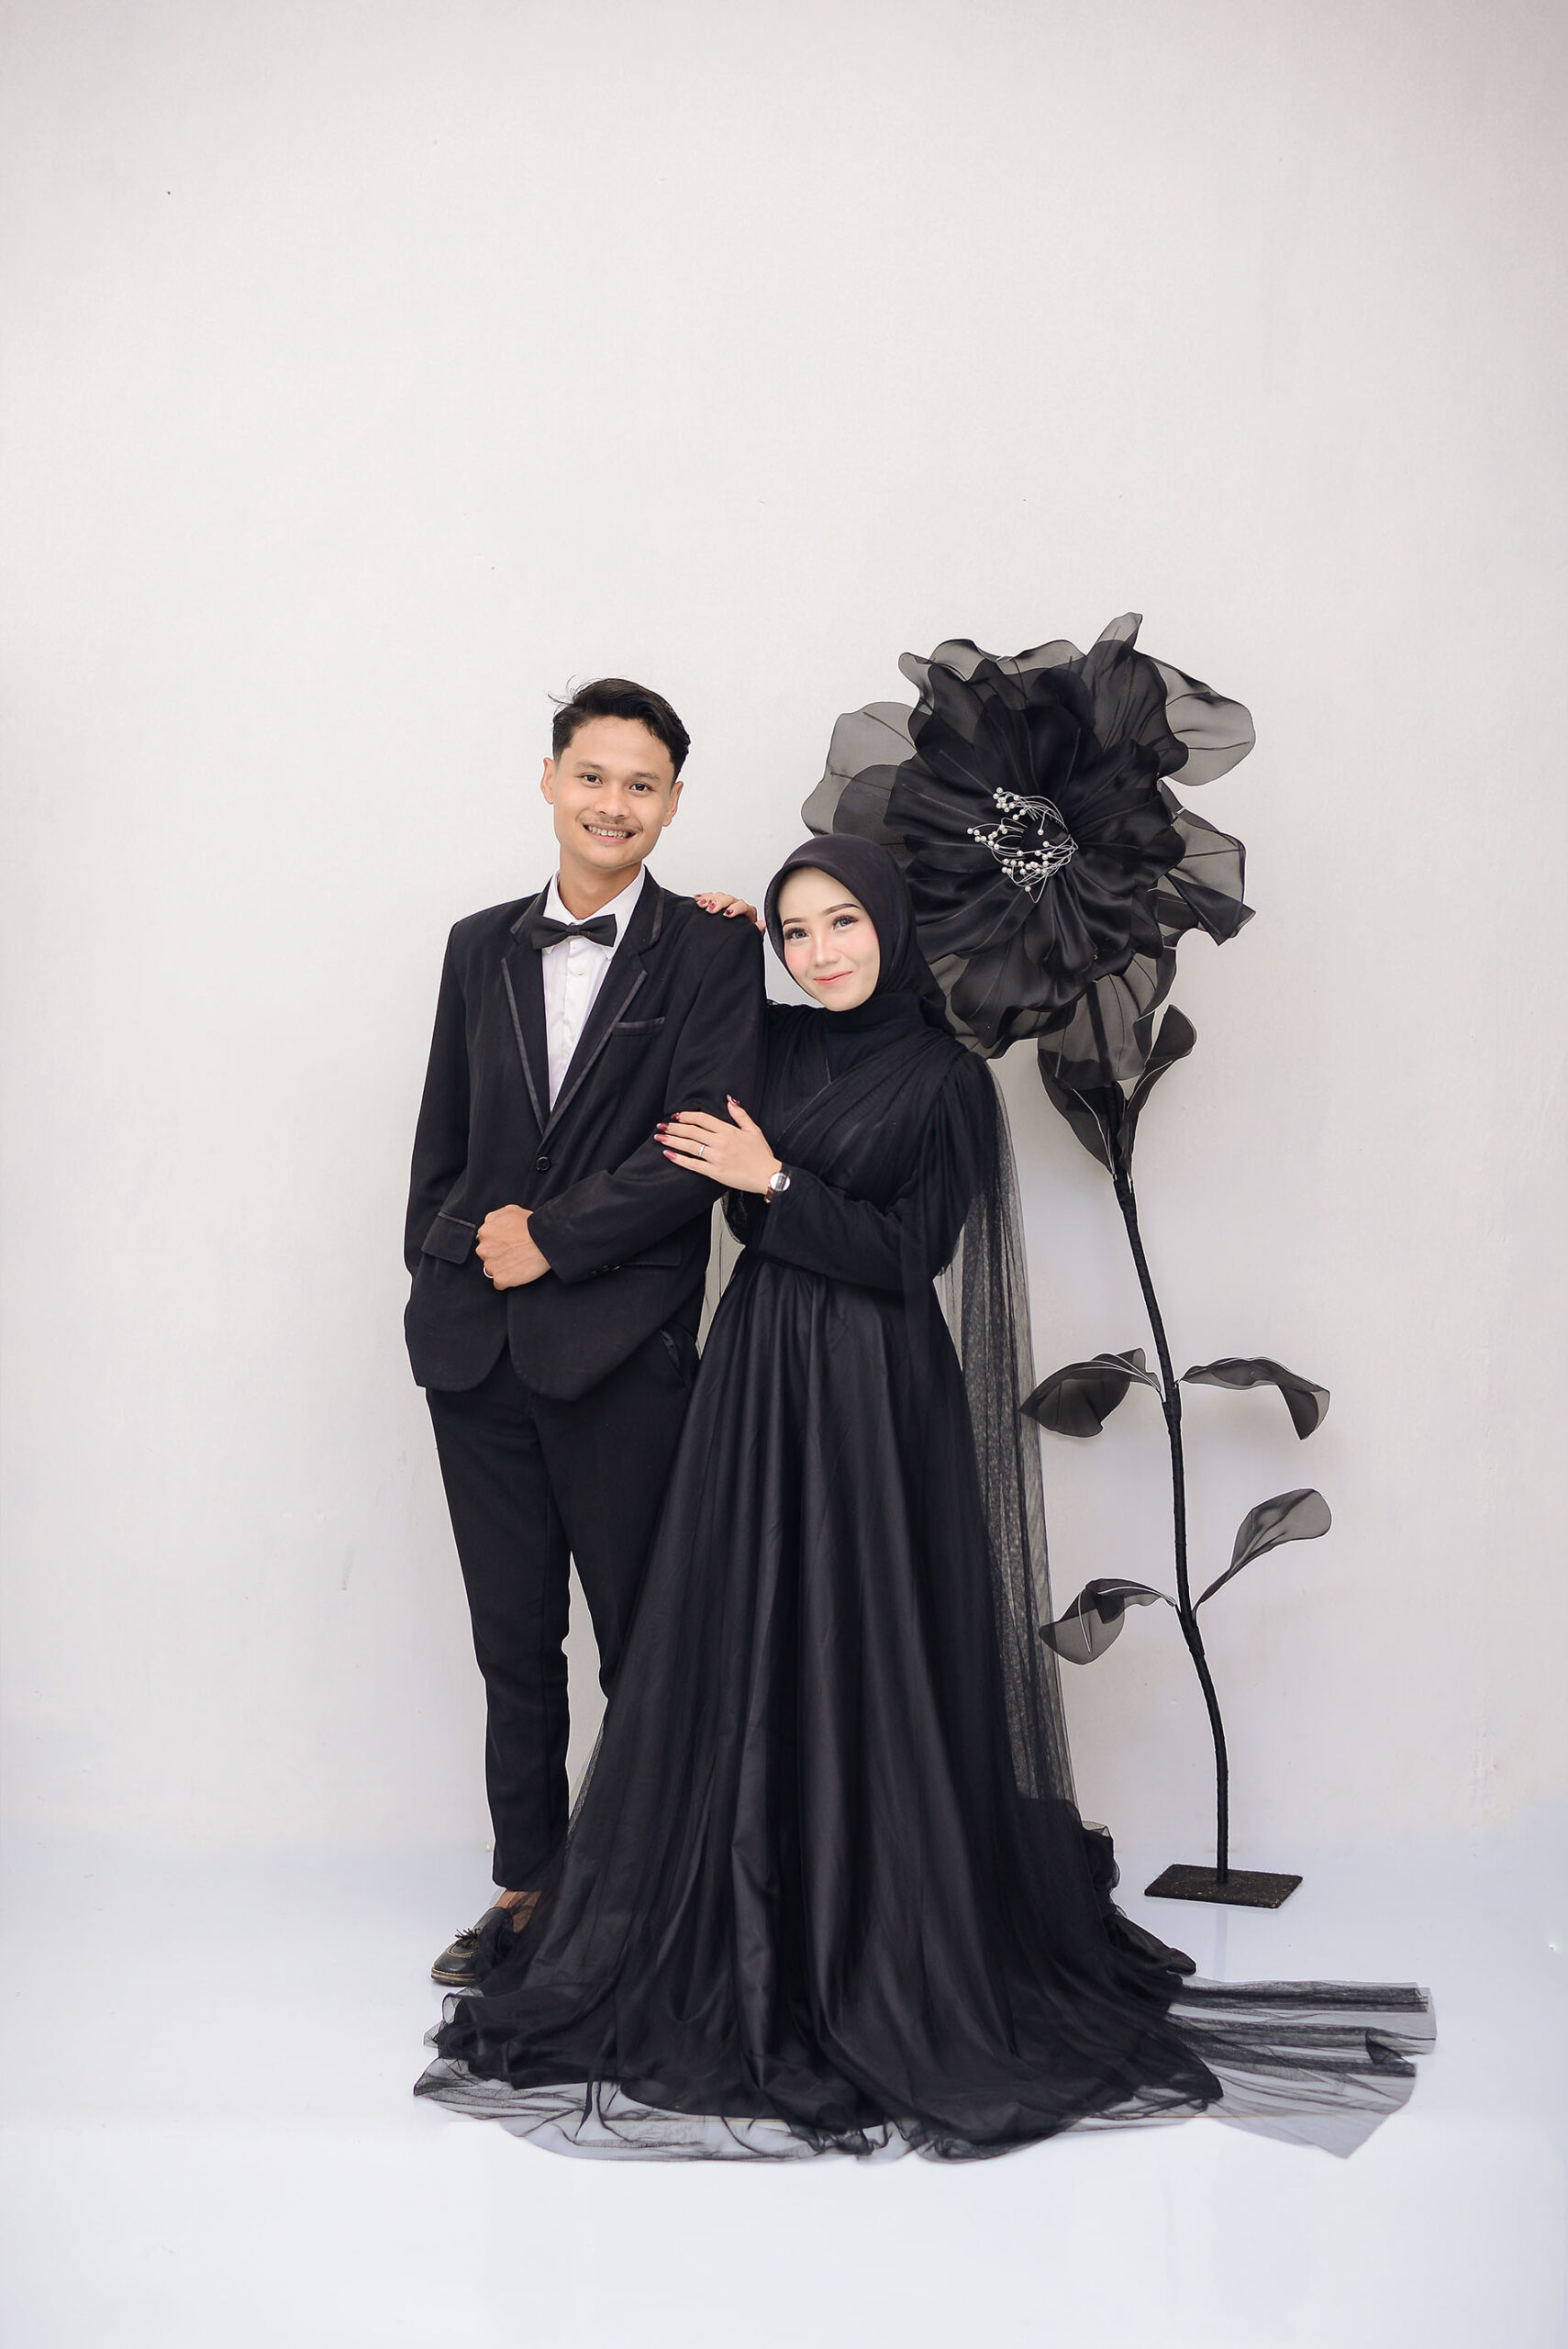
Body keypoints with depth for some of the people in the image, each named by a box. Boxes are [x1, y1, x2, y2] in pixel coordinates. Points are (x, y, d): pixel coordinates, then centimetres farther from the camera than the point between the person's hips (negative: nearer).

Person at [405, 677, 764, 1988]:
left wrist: (549, 1238, -11)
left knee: (643, 1639, 3)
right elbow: (441, 1141, 17)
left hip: (622, 1350, -4)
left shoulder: (711, 954, -1)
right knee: (514, 1643, 11)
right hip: (477, 1344, 4)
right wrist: (461, 1253, 3)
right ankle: (528, 1888, 22)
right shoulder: (481, 947, 14)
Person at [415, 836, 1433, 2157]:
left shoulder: (945, 1079, -7)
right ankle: (764, 1943, 20)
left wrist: (774, 1182, -15)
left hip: (873, 1398, -6)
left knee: (870, 1663, -2)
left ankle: (895, 1963, 9)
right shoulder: (775, 1047, 10)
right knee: (749, 1659, 8)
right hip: (763, 1383, 6)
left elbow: (909, 1257, -10)